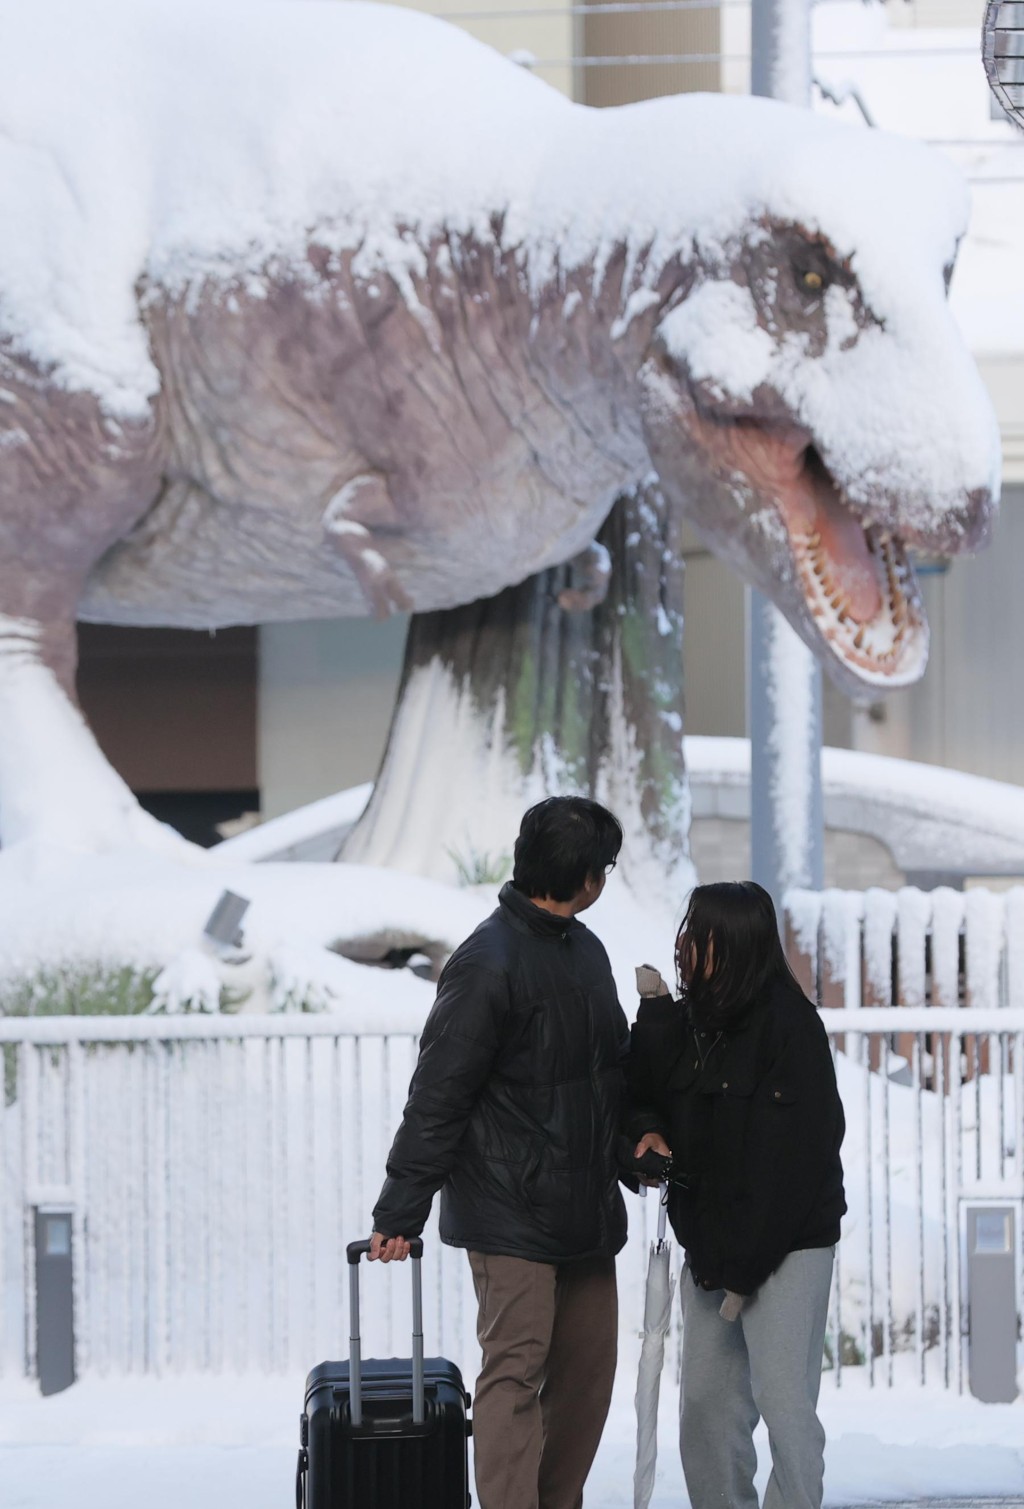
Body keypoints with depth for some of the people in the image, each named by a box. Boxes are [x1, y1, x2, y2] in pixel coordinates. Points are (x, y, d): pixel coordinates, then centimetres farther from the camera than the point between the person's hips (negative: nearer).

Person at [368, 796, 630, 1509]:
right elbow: (438, 1096, -15)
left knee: (588, 1371, 10)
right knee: (516, 1370, -10)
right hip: (510, 1214, -8)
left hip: (586, 1211, 9)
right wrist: (401, 1214, -16)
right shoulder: (489, 963, -15)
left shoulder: (586, 950, 14)